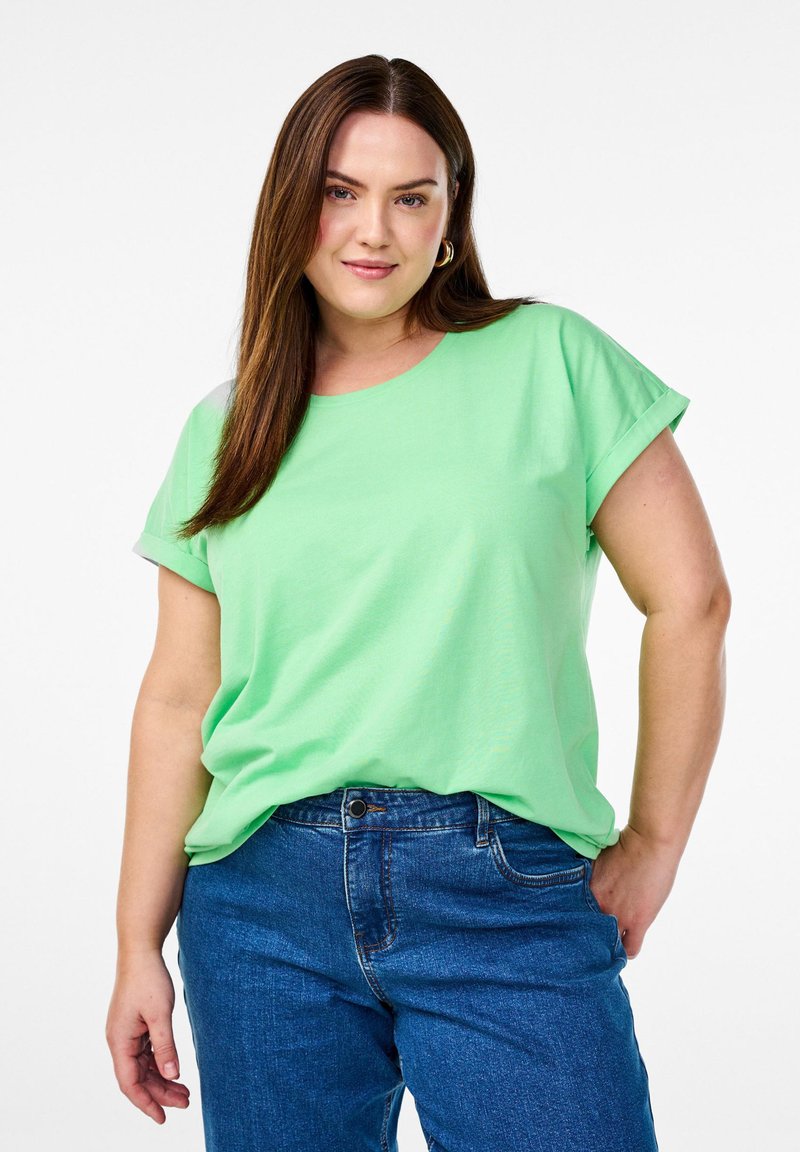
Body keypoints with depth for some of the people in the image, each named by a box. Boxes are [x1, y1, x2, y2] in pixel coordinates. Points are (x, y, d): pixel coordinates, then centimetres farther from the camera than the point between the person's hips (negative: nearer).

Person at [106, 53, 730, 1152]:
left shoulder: (554, 362, 1)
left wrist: (654, 844, 2)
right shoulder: (224, 432, 10)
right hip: (265, 900, 3)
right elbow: (179, 697, 9)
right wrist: (139, 948, 6)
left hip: (508, 903, -2)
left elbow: (689, 599, 1)